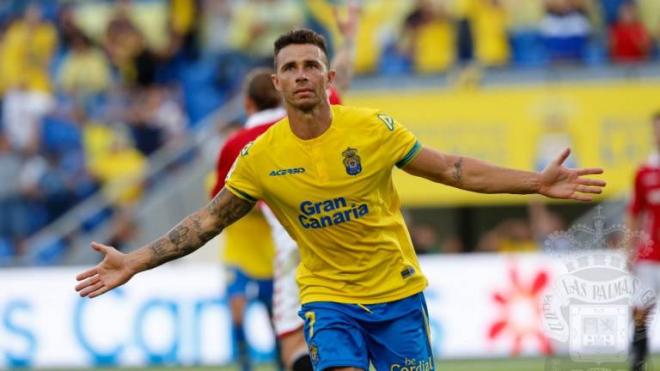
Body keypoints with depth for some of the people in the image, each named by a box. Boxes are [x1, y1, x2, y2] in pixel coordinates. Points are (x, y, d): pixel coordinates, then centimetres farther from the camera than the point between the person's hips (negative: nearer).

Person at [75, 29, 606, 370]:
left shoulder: (373, 129, -11)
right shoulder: (262, 157, -9)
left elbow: (451, 169, -3)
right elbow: (209, 220, 1)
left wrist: (536, 182, -8)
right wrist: (134, 262, -5)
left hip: (397, 290, 0)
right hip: (327, 296, 0)